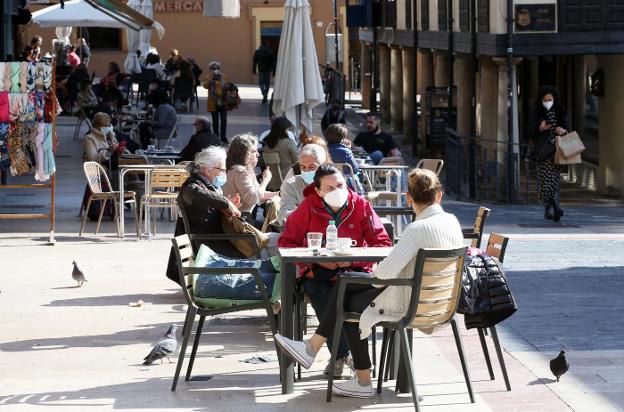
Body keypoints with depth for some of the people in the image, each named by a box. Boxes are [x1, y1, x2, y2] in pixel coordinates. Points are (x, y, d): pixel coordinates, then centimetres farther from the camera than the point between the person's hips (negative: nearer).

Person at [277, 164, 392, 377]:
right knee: (322, 295, -34)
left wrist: (353, 259, -17)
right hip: (318, 272, 0)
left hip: (354, 269, 0)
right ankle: (340, 354, -18)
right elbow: (286, 241, -1)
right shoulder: (308, 207, -2)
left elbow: (383, 243, -2)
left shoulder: (360, 205, 0)